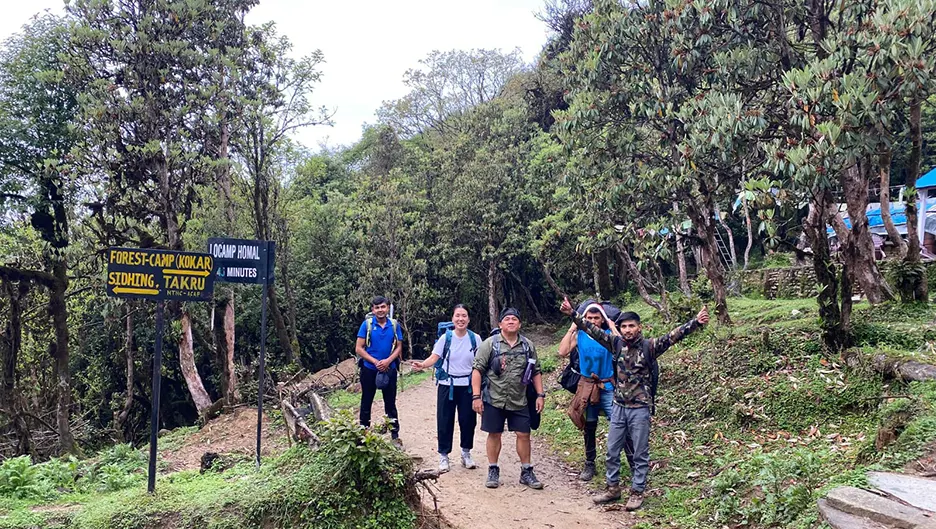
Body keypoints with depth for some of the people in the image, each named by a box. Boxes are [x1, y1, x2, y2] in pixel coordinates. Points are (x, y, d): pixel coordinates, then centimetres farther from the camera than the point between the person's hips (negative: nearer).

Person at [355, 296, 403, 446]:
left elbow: (398, 347, 2)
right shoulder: (367, 324, -7)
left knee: (390, 403, 9)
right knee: (366, 403, 10)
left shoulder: (394, 325, -1)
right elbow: (359, 349, -7)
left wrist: (388, 361, -15)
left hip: (389, 369, 1)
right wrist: (375, 362, -16)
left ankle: (395, 435, 17)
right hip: (369, 370, -1)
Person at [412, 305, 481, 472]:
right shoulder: (446, 337, -6)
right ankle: (443, 455, 15)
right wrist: (422, 365, -32)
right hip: (447, 385, -1)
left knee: (468, 420, 8)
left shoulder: (475, 339, -2)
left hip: (468, 385, 1)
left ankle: (466, 453, 26)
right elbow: (434, 357, -14)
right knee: (445, 421, 2)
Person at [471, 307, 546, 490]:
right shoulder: (490, 344, -6)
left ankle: (526, 472, 18)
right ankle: (493, 471, 21)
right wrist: (476, 396, -12)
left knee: (523, 434, 4)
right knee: (494, 434, 6)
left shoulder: (528, 346, 5)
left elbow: (536, 372, 11)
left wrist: (540, 395, 3)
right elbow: (477, 370, -7)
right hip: (494, 400, -2)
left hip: (519, 401, 3)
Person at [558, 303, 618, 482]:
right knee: (589, 427, 14)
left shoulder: (608, 335, -4)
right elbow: (562, 352, -14)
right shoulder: (579, 335, -1)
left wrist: (612, 327, -14)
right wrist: (572, 329, -10)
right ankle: (589, 464, 27)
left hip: (607, 387, -2)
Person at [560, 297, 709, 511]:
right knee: (612, 451, 12)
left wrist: (695, 322, -34)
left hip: (640, 409, -4)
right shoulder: (616, 343, 1)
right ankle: (613, 488, 27)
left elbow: (673, 336, -21)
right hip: (618, 407, 4)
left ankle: (637, 492, 19)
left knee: (639, 454, 6)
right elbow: (593, 330, 2)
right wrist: (573, 314, -3)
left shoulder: (649, 346, -10)